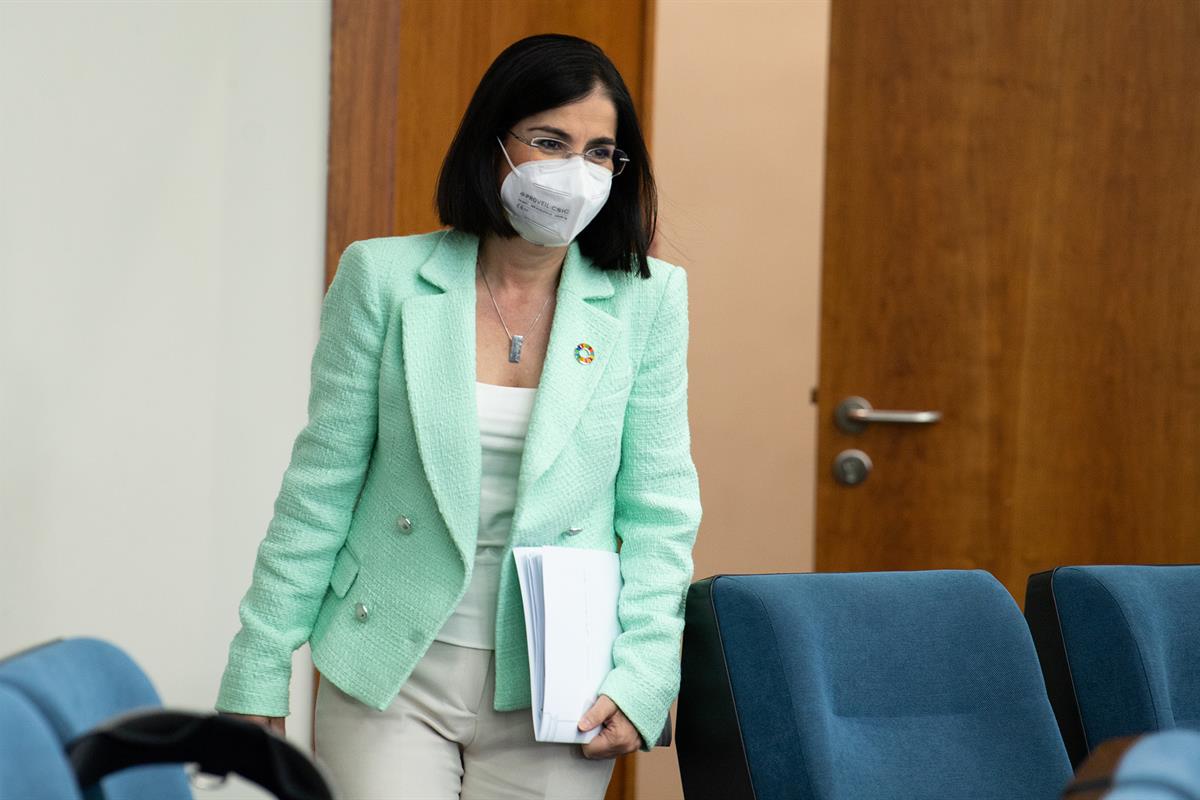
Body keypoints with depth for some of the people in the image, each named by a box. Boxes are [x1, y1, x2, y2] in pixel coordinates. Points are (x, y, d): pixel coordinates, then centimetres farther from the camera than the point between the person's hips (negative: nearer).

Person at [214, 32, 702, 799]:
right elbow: (320, 487, 1)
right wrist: (258, 679, -1)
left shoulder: (647, 298, 1)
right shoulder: (384, 278, -2)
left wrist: (641, 679, -6)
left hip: (553, 692, 1)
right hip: (391, 677, -1)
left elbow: (659, 508, 3)